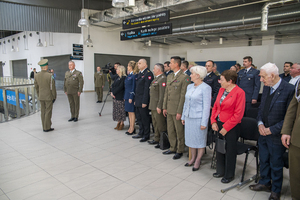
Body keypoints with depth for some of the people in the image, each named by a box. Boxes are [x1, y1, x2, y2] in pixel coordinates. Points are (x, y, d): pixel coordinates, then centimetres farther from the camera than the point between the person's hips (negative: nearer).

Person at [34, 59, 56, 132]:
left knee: (43, 112, 11)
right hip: (49, 97, -6)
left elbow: (36, 87, 8)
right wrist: (54, 97, -4)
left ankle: (44, 127, 19)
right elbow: (52, 88, -14)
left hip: (41, 97, 6)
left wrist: (39, 96, 19)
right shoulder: (50, 76, -17)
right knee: (48, 112, 1)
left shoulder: (37, 75, 1)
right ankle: (47, 128, 5)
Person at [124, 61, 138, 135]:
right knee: (129, 112, 13)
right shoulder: (129, 75, 14)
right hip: (127, 95, 9)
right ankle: (130, 127, 22)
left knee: (131, 112, -1)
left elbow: (134, 87, -16)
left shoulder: (134, 75, -13)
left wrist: (131, 97, -18)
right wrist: (125, 96, 15)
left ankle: (132, 129, 8)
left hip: (131, 96, -9)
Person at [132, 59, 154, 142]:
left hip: (143, 100, -9)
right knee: (139, 118, 17)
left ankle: (146, 135, 16)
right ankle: (141, 133, 31)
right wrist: (136, 99, 15)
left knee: (145, 118, 2)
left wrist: (144, 102, -20)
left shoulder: (148, 74, -14)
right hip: (138, 100, 9)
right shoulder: (140, 73, 15)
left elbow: (147, 88, -19)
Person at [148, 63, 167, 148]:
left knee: (160, 125, -2)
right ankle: (156, 139, 31)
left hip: (158, 106, -10)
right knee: (155, 124, 18)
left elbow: (162, 94, -22)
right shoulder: (156, 78, 16)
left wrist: (159, 106, -23)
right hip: (153, 106, 10)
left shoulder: (163, 79, -16)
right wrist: (152, 105, 18)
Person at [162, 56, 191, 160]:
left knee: (179, 131, 6)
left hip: (177, 110, -8)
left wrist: (179, 112, -17)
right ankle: (173, 148, 33)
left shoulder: (184, 78, -12)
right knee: (170, 130, 17)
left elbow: (183, 96, -15)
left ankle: (180, 151, 21)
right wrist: (164, 107, 12)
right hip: (169, 109, 8)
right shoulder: (169, 77, 13)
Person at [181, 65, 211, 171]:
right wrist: (183, 116, 16)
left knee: (200, 140, 6)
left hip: (199, 118, -7)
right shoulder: (190, 86, 9)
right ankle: (193, 158, 31)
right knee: (190, 138, 15)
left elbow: (206, 106, -14)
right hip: (189, 117, 7)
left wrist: (204, 122, -16)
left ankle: (198, 160, 22)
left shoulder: (205, 88, -12)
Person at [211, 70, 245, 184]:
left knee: (230, 151, 7)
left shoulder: (239, 92, -14)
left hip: (231, 127, -6)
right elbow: (215, 107, 12)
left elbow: (238, 113, -16)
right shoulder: (221, 90, 7)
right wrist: (213, 121, 1)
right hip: (219, 124, 7)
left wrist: (226, 127, -15)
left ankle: (229, 175, 26)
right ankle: (220, 171, 35)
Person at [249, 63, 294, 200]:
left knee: (276, 164, 13)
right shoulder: (266, 87, 3)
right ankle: (265, 183, 43)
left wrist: (271, 130, -18)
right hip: (263, 133, 6)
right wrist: (260, 123, -3)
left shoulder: (289, 90, -19)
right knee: (263, 160, 21)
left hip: (276, 135, -6)